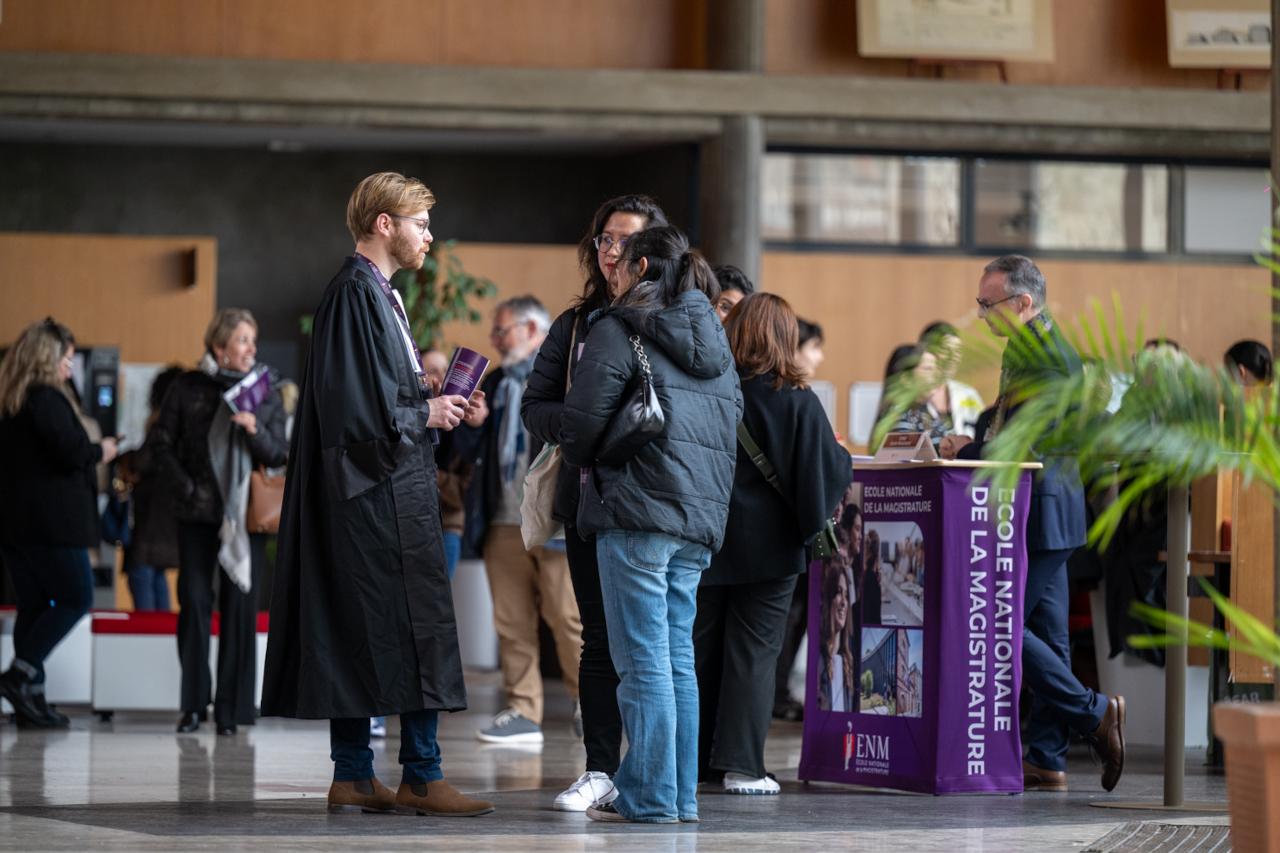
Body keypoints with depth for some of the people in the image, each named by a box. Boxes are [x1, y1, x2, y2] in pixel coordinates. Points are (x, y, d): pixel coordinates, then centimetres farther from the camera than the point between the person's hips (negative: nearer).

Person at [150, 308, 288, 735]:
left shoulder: (265, 393, 6)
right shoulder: (188, 388, 3)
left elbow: (278, 456, 3)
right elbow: (160, 443, 6)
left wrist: (255, 431, -16)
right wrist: (185, 487, -4)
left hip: (244, 514, 1)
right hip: (197, 515, 0)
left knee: (240, 606, -2)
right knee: (194, 603, -1)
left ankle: (231, 707, 2)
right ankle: (193, 703, 7)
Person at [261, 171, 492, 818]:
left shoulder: (376, 293, 19)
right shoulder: (356, 293, -13)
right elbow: (355, 406, -20)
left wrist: (441, 407, 10)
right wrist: (426, 414, -9)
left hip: (394, 492, 11)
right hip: (379, 494, -11)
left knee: (358, 634, 9)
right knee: (418, 625, -9)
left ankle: (353, 777, 10)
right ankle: (421, 776, -6)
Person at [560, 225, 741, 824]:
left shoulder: (619, 330, -4)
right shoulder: (713, 341, 19)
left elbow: (582, 420, -10)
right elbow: (730, 427, 21)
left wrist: (585, 462, 9)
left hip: (637, 514, -7)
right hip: (699, 522, 7)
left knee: (643, 661, -5)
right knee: (678, 659, 11)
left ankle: (648, 797, -5)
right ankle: (680, 794, 12)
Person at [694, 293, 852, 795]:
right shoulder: (795, 400, -9)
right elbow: (828, 468, -6)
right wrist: (844, 456, 15)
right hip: (768, 544, -3)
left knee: (700, 648, 11)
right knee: (753, 650, 1)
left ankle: (694, 759, 13)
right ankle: (740, 764, -3)